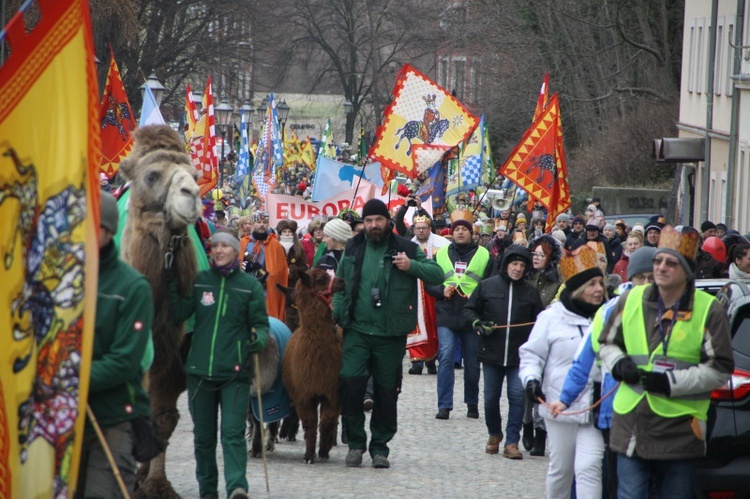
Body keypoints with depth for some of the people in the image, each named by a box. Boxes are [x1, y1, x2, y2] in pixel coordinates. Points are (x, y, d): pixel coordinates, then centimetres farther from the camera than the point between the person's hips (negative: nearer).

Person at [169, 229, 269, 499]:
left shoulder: (250, 285, 3)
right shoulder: (199, 281, 8)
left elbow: (261, 323, 4)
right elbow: (179, 314, 2)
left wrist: (259, 339, -16)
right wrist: (172, 285, -9)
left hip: (235, 373, -3)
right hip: (200, 371, 3)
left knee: (233, 432, -14)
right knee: (203, 434, 11)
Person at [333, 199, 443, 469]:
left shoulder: (406, 249, 3)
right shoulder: (352, 249, 9)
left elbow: (438, 274, 1)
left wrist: (411, 266, -15)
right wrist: (337, 313, 2)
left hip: (391, 335, -1)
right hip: (357, 331, 1)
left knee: (387, 391, 4)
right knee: (350, 381, -13)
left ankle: (380, 447, 16)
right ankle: (355, 442, 1)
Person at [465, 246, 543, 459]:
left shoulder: (530, 291, 4)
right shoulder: (487, 286, 2)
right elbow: (469, 309, 11)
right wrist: (478, 323, -8)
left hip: (519, 355, 0)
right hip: (491, 353, 0)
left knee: (517, 396, -8)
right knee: (491, 397, 8)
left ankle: (512, 441, -1)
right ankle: (494, 434, 31)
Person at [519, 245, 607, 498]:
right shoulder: (552, 317, 2)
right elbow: (532, 354, 4)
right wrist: (531, 378, -13)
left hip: (595, 409, 1)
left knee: (589, 468, -12)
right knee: (561, 469, 10)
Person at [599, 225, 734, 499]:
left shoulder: (709, 310, -3)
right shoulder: (631, 300, 7)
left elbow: (720, 370, -3)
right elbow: (607, 343, 20)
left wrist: (672, 382, -14)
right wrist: (618, 363, -3)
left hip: (680, 429, -2)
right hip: (631, 423, 3)